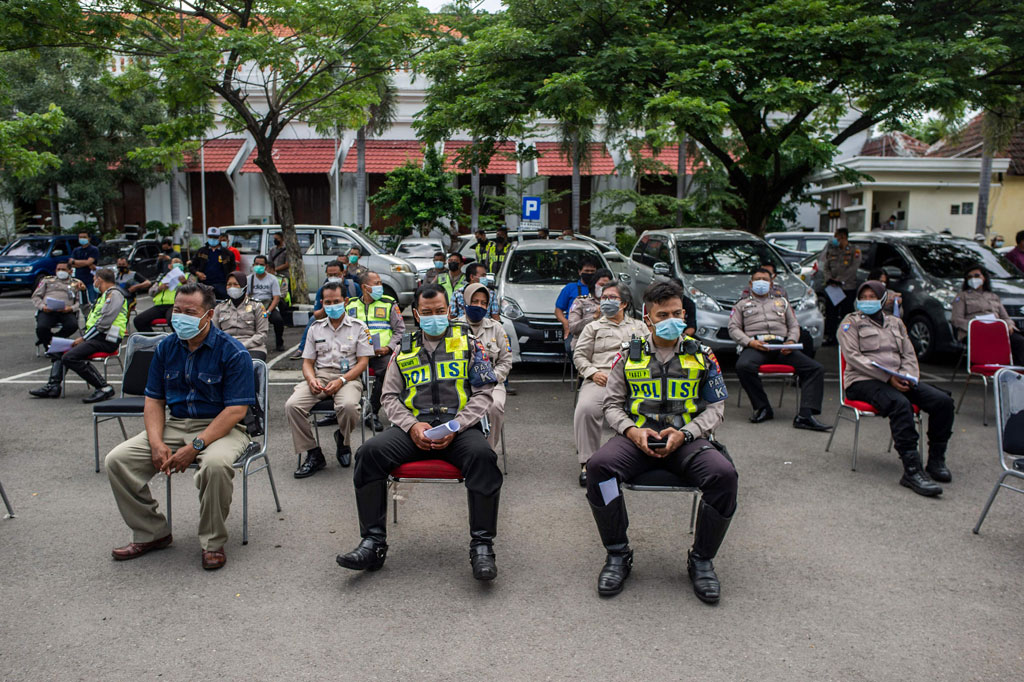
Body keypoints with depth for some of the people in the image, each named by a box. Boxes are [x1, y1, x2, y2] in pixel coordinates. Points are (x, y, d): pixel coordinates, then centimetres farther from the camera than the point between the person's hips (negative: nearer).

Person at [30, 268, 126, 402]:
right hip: (96, 337, 11)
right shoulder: (105, 296, 26)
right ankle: (53, 386, 7)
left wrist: (84, 338, -14)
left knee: (70, 357, -26)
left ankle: (104, 388, -26)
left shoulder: (114, 294, -9)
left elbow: (104, 324, -18)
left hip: (106, 339, -11)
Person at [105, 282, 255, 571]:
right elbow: (154, 400, 10)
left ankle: (213, 542, -15)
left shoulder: (232, 352, -11)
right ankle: (151, 533, 6)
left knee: (216, 463, -38)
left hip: (221, 427, -6)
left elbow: (236, 410, -17)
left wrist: (195, 446, -24)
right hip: (175, 424, 6)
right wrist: (157, 443, -9)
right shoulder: (166, 348, 7)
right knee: (117, 460, -11)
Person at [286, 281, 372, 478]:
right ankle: (313, 454, -12)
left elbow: (363, 362, 1)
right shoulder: (316, 328, 17)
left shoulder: (358, 327, 7)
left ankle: (343, 440, -1)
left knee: (348, 406, -37)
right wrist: (311, 379, -9)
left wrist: (341, 381, -15)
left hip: (348, 376, -3)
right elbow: (307, 362, 15)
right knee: (292, 405, -25)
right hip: (320, 375, 3)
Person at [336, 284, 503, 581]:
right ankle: (373, 543, -15)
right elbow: (390, 397, 14)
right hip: (413, 426, 2)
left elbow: (484, 393, 5)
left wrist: (455, 427, -11)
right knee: (369, 452, -24)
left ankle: (482, 546, -23)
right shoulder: (405, 349, 18)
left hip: (459, 426, -2)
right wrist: (411, 425, -7)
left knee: (482, 455, -34)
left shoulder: (468, 344, 12)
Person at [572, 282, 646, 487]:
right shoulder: (593, 327, 26)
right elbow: (579, 356, 16)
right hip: (600, 379, 0)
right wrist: (593, 372, -2)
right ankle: (587, 462, -23)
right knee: (586, 408, -33)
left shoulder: (639, 327, 29)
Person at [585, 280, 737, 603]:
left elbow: (716, 407, 8)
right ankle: (618, 555, -9)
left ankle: (701, 560, -6)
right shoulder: (630, 355, 11)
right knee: (599, 466, -31)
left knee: (724, 474, -30)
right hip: (637, 437, 0)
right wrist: (632, 430, -10)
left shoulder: (701, 355, 11)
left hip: (687, 438, 0)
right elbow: (612, 404, 12)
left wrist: (684, 434, -10)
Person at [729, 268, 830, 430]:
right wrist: (750, 342, -9)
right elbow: (733, 328, 11)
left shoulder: (782, 302, 32)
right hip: (756, 345, -2)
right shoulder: (742, 304, 24)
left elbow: (794, 326, 24)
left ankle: (805, 416, -31)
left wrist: (791, 341, 0)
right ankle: (763, 408, -23)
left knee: (816, 368, -21)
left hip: (782, 345, 3)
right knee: (743, 366, -39)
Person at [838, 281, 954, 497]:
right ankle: (912, 470, -38)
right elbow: (853, 356, -6)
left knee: (943, 401, -17)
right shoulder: (852, 322, 7)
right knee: (900, 404, -36)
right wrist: (888, 377, -15)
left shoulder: (895, 323, 24)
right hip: (864, 381, -6)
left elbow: (909, 355, 17)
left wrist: (907, 376, -7)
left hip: (898, 379, 6)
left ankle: (936, 461, -4)